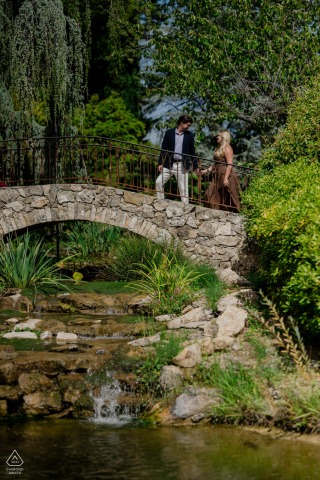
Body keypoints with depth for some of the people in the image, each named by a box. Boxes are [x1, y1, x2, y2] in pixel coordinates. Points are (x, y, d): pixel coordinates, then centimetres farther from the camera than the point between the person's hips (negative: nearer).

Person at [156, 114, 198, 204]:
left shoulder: (189, 135, 7)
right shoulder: (169, 133, 4)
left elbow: (192, 151, 11)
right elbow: (163, 149, 3)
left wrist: (195, 166, 7)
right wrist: (160, 163, -5)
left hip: (182, 165, 0)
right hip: (169, 164, 0)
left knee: (183, 188, 0)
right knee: (159, 182, -6)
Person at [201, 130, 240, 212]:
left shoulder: (227, 148, -9)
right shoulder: (219, 148, 19)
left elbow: (229, 165, -17)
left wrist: (226, 178, -24)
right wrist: (206, 171, 17)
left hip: (225, 175, -9)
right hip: (218, 176, 9)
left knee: (226, 200, -7)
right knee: (210, 196, 3)